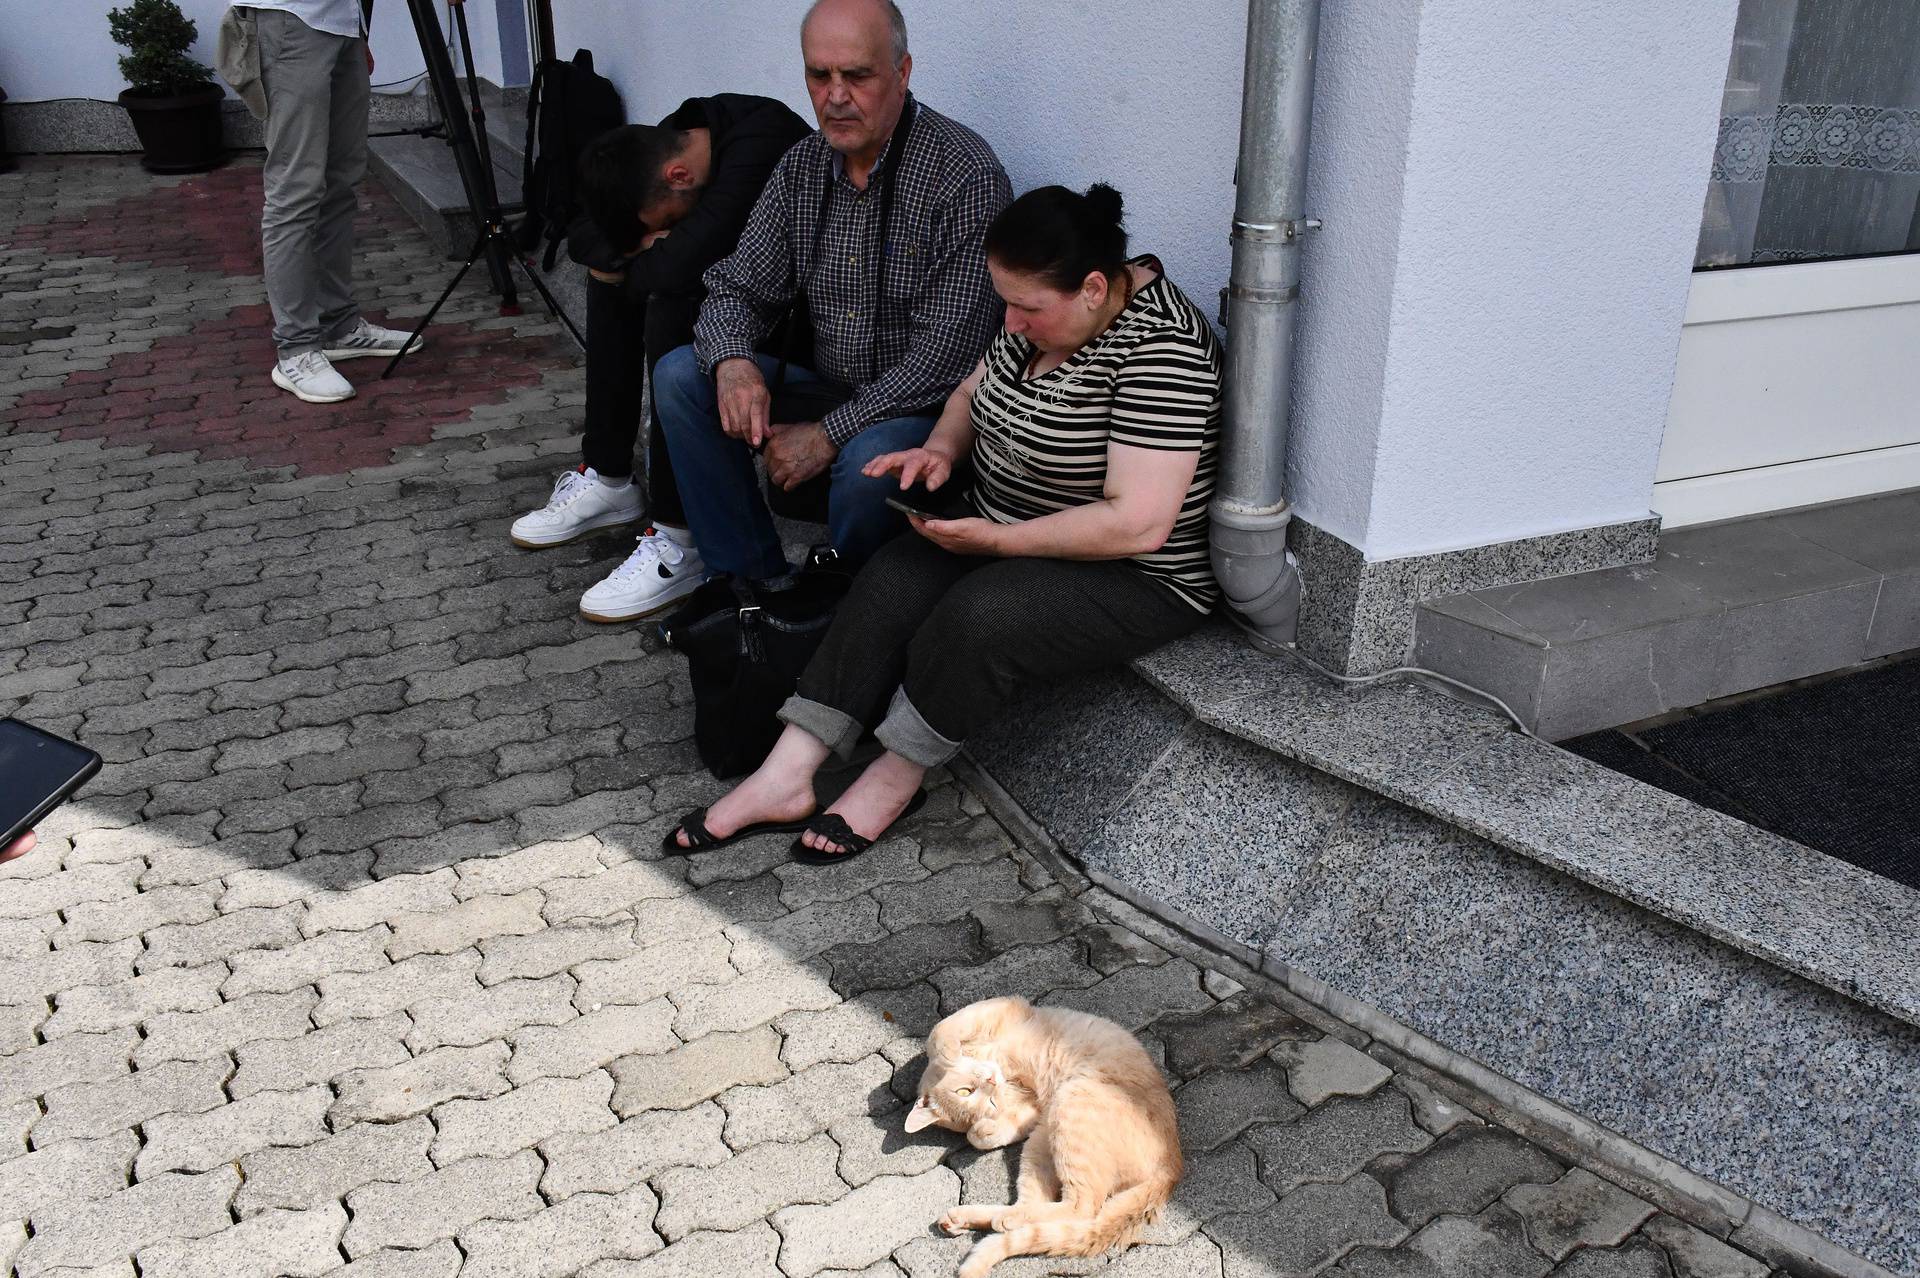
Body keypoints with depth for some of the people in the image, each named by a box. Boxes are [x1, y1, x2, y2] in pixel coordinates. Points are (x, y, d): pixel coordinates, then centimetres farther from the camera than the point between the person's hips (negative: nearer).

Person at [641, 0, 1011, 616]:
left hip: (924, 405, -6)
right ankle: (752, 577, -2)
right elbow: (738, 287, 7)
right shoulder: (801, 168, 3)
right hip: (827, 383, 7)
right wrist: (732, 362, -18)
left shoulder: (965, 175, -19)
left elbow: (947, 351, -23)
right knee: (680, 373, -8)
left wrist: (829, 433, -24)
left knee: (868, 462, -37)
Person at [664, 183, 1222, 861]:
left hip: (1134, 577, -8)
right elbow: (974, 391, 17)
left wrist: (994, 541, -25)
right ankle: (785, 777, -13)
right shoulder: (1044, 311, 0)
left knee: (978, 616, -31)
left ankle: (893, 779, -7)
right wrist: (942, 449, -5)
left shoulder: (1161, 351, -26)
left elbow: (1137, 525, -30)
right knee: (891, 582, -14)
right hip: (1007, 528, 8)